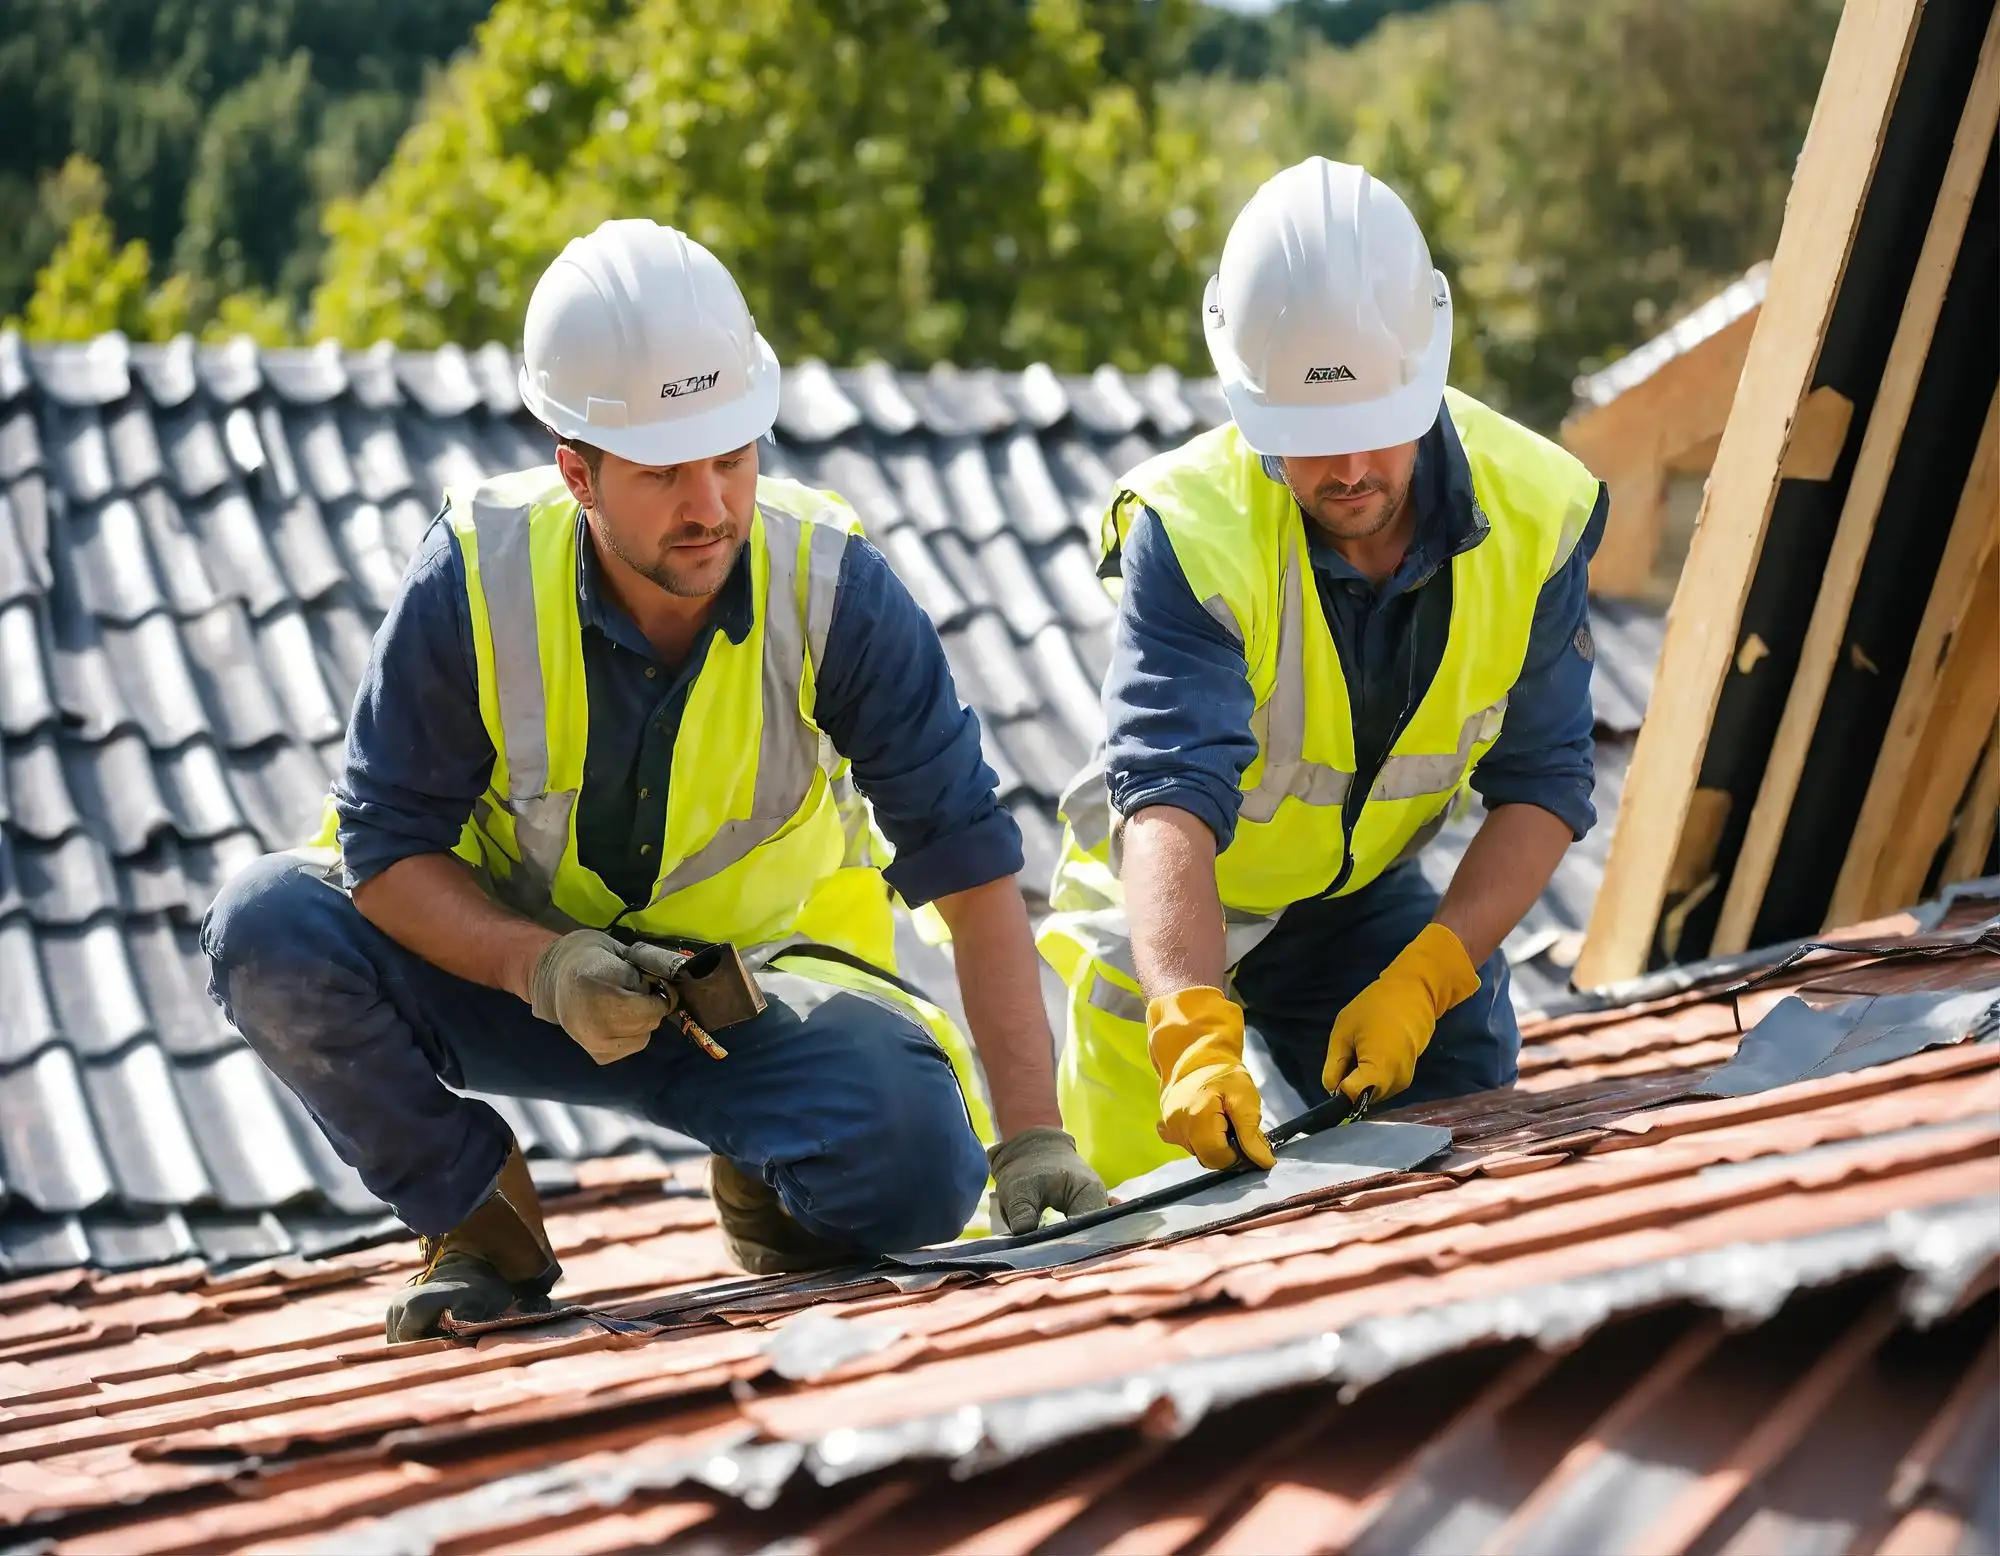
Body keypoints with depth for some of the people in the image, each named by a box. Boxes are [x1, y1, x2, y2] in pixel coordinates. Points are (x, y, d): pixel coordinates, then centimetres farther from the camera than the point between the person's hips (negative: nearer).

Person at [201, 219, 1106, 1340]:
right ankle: (481, 1222, -2)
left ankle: (768, 1188, 8)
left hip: (763, 985, -1)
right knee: (269, 930, -26)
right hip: (514, 965, 1)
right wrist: (541, 966, -33)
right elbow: (387, 841, -14)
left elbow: (973, 866, -20)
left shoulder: (832, 586, -22)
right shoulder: (477, 576, -21)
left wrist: (1031, 1137, -28)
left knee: (918, 1164, -32)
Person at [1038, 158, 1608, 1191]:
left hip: (1361, 896, 3)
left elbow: (1542, 786, -14)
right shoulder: (1192, 530, -33)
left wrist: (1424, 979, -28)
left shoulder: (1534, 513, -20)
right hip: (1175, 913, -3)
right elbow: (1169, 801, -45)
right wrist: (1194, 1035, -60)